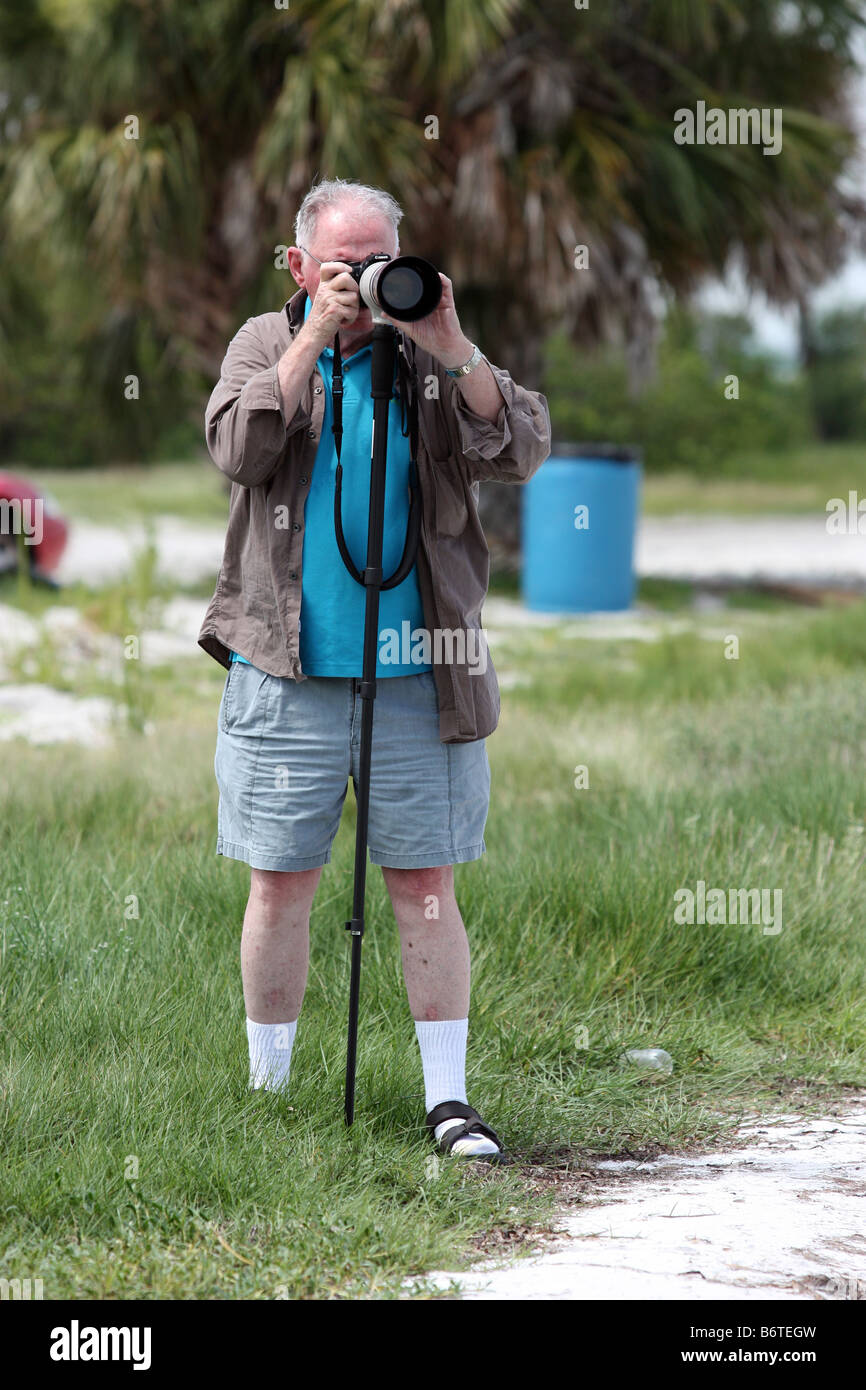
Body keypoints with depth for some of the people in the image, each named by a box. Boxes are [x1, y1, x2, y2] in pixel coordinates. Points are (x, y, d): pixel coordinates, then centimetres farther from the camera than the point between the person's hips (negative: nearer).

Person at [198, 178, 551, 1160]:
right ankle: (267, 1091, 18)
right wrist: (316, 336, -15)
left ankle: (448, 1101, 6)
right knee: (281, 885, 5)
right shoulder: (266, 344, 7)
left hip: (417, 673, 0)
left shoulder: (432, 358, 6)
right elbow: (238, 449, -11)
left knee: (424, 885, 2)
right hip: (285, 670, 0)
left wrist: (451, 347, -17)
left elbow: (521, 452, -7)